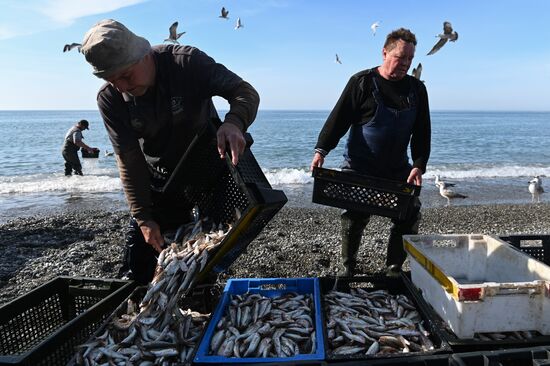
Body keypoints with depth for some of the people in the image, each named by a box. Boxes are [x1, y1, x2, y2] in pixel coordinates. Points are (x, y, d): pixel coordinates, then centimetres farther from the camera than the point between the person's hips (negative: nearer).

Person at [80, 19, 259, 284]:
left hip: (210, 168, -1)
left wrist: (234, 122, -50)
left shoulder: (186, 62, -24)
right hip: (160, 181, 2)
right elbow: (129, 161, -15)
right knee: (138, 265, 4)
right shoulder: (110, 100, -17)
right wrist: (143, 217, -19)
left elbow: (245, 92, -27)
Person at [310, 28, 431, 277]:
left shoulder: (416, 89, 6)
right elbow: (339, 118, -8)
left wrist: (419, 165, -6)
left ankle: (393, 269, 19)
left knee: (410, 216, 2)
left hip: (397, 169, 4)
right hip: (359, 168, -4)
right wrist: (321, 149, -18)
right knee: (355, 217, 0)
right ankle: (347, 267, 21)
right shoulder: (362, 82, -6)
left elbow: (422, 132, 5)